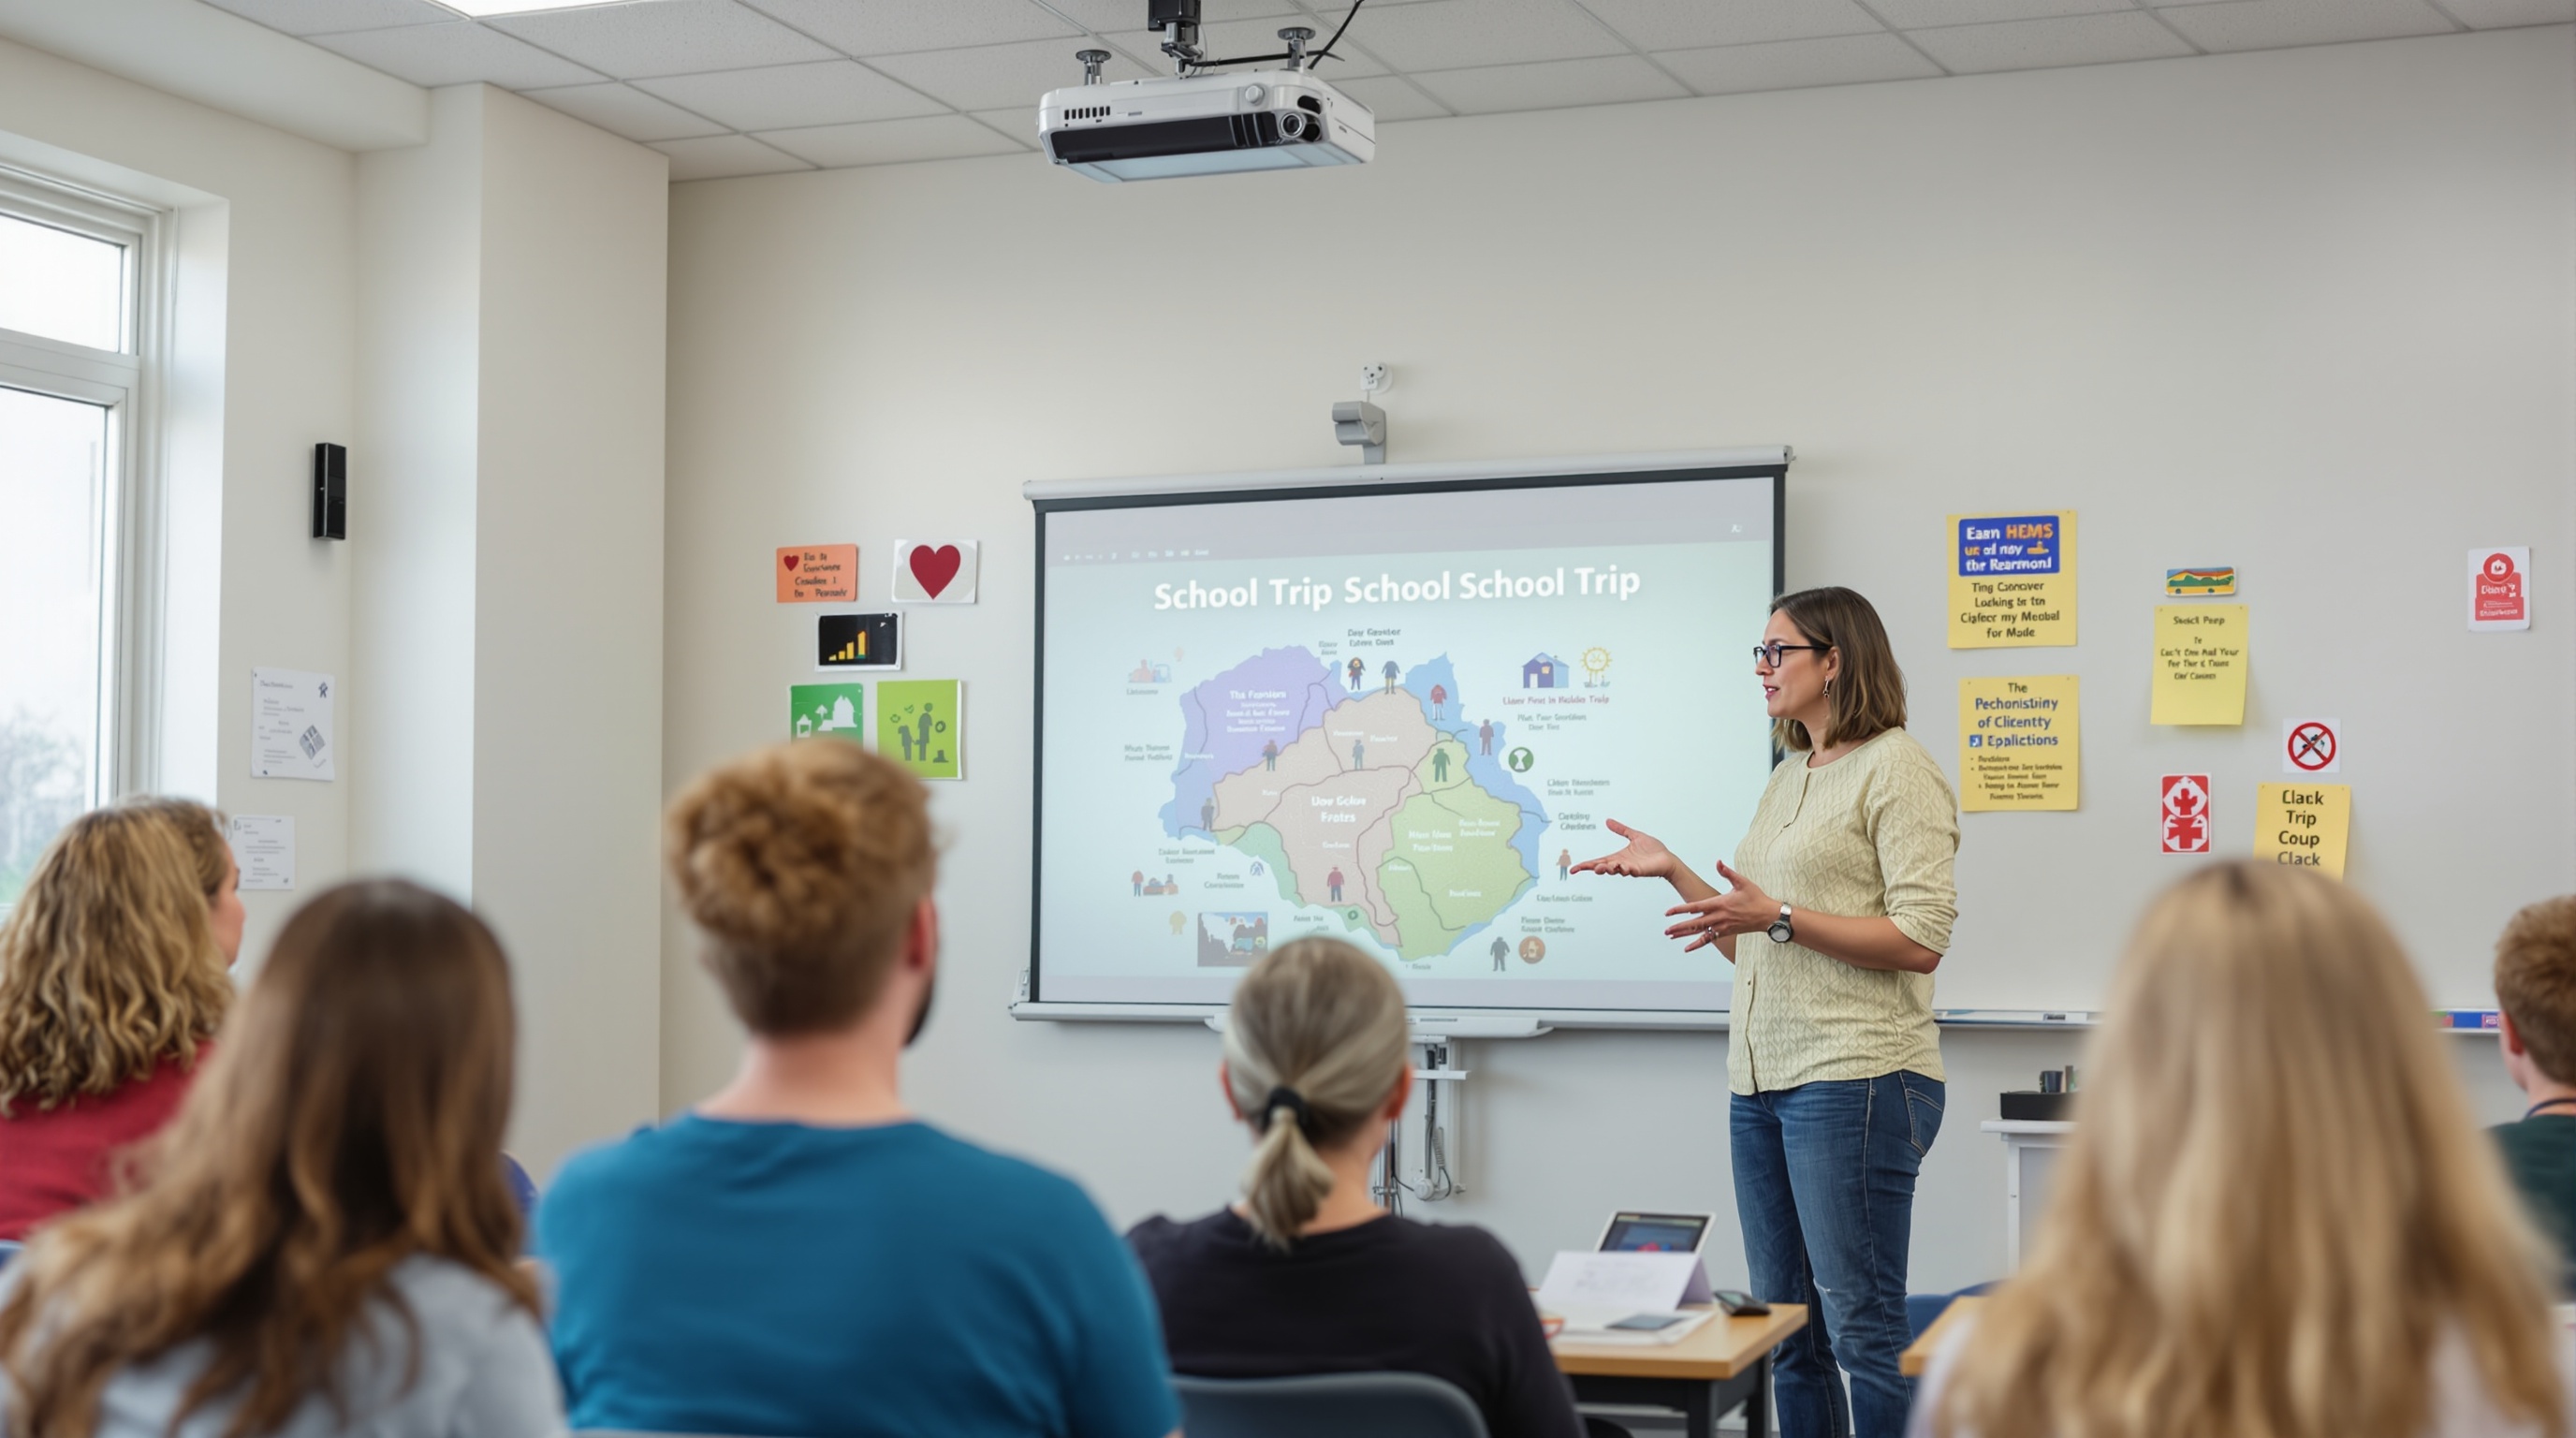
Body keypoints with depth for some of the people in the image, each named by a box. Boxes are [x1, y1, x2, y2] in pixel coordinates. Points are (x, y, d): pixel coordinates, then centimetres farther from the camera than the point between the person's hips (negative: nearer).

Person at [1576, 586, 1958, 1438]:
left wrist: (1779, 917, -19)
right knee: (1786, 1329, 10)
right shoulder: (1788, 779, 20)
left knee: (1861, 1327, -8)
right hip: (1764, 1080, 9)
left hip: (1855, 1079, -9)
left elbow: (1921, 940, -15)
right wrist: (1673, 872, 14)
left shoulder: (1897, 769, -6)